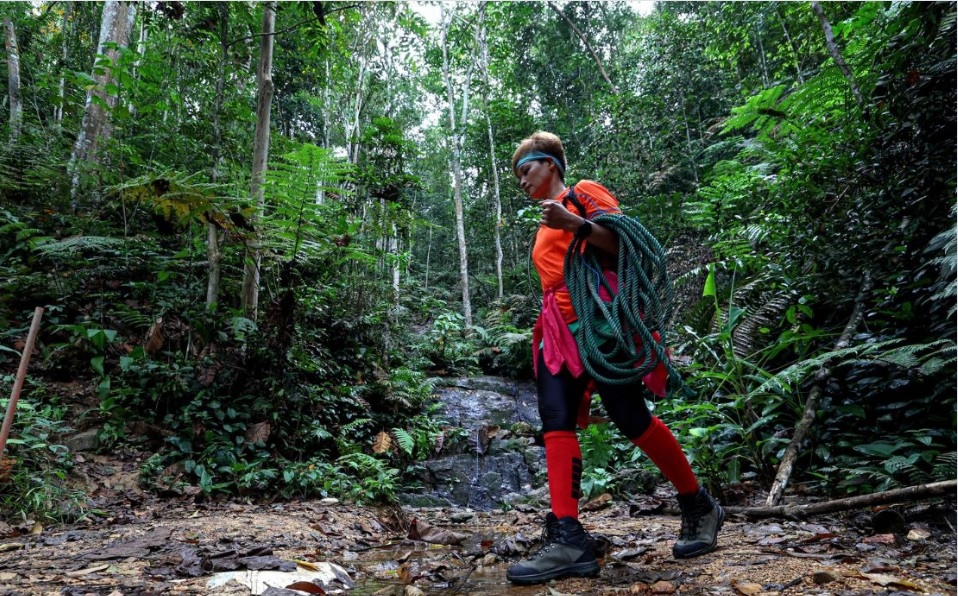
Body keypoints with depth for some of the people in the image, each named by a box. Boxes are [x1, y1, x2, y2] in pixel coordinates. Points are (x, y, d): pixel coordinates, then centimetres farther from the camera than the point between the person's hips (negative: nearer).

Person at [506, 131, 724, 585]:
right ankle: (568, 539, -15)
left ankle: (699, 508, 9)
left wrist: (575, 224, -20)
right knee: (556, 420, -9)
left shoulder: (583, 193, 7)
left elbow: (625, 242, -6)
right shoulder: (545, 226, 29)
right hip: (558, 328, 8)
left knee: (630, 416, -11)